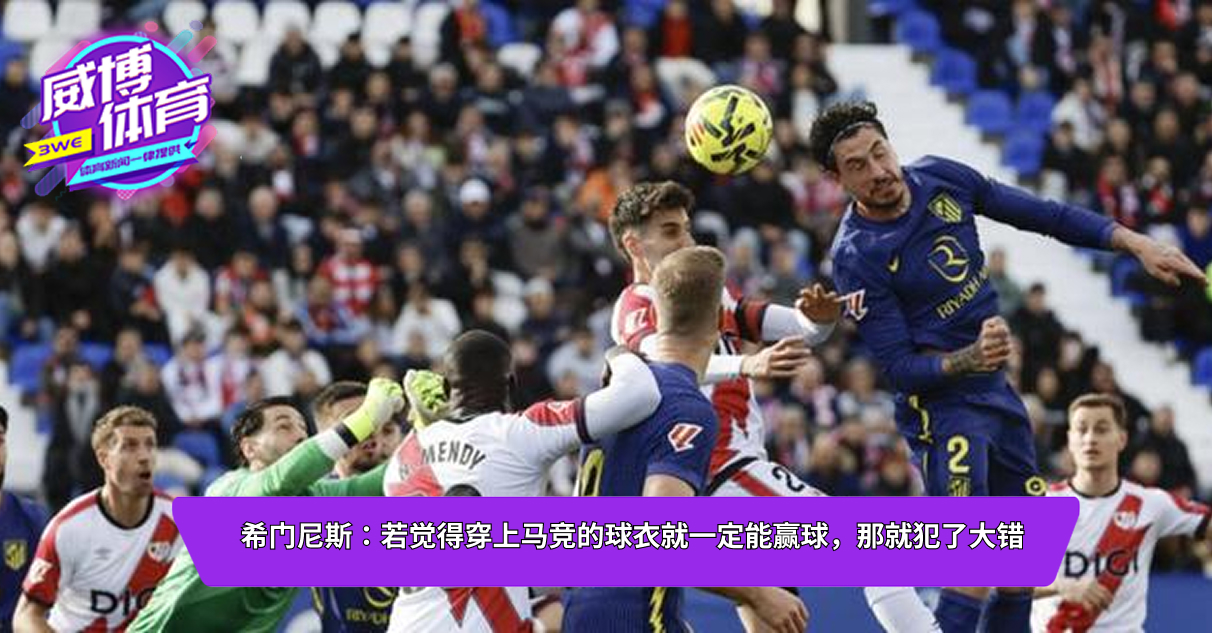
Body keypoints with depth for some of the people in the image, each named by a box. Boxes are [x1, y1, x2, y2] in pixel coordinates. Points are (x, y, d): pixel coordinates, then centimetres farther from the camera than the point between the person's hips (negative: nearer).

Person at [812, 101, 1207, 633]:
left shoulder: (940, 178, -3)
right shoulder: (856, 257, -19)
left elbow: (1041, 215, 7)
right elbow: (898, 366, -19)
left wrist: (1136, 244, 3)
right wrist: (968, 359, -36)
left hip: (996, 390, 7)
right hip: (940, 404, -7)